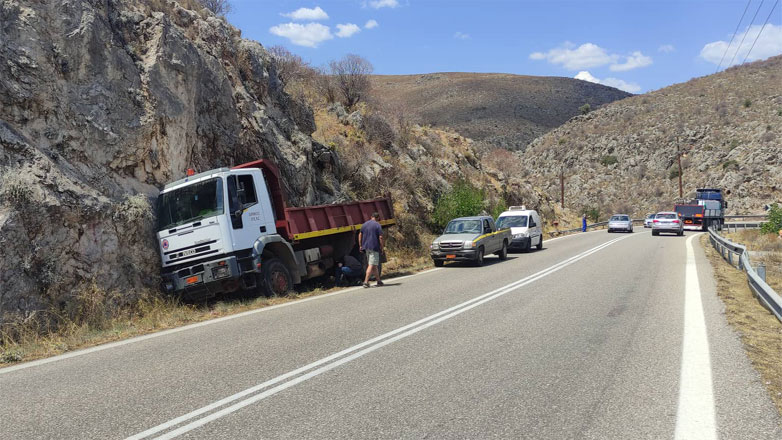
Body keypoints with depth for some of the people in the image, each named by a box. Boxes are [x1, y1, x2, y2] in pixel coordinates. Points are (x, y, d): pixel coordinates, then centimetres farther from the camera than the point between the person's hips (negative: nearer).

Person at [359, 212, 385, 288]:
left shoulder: (364, 224, 12)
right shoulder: (377, 225, -7)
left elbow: (360, 235, 14)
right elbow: (381, 237, -12)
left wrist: (360, 245, 18)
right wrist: (381, 247, -4)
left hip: (366, 247, 7)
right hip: (374, 247, -7)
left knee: (374, 265, 15)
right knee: (371, 265, -7)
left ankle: (378, 281, 22)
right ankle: (366, 282, -14)